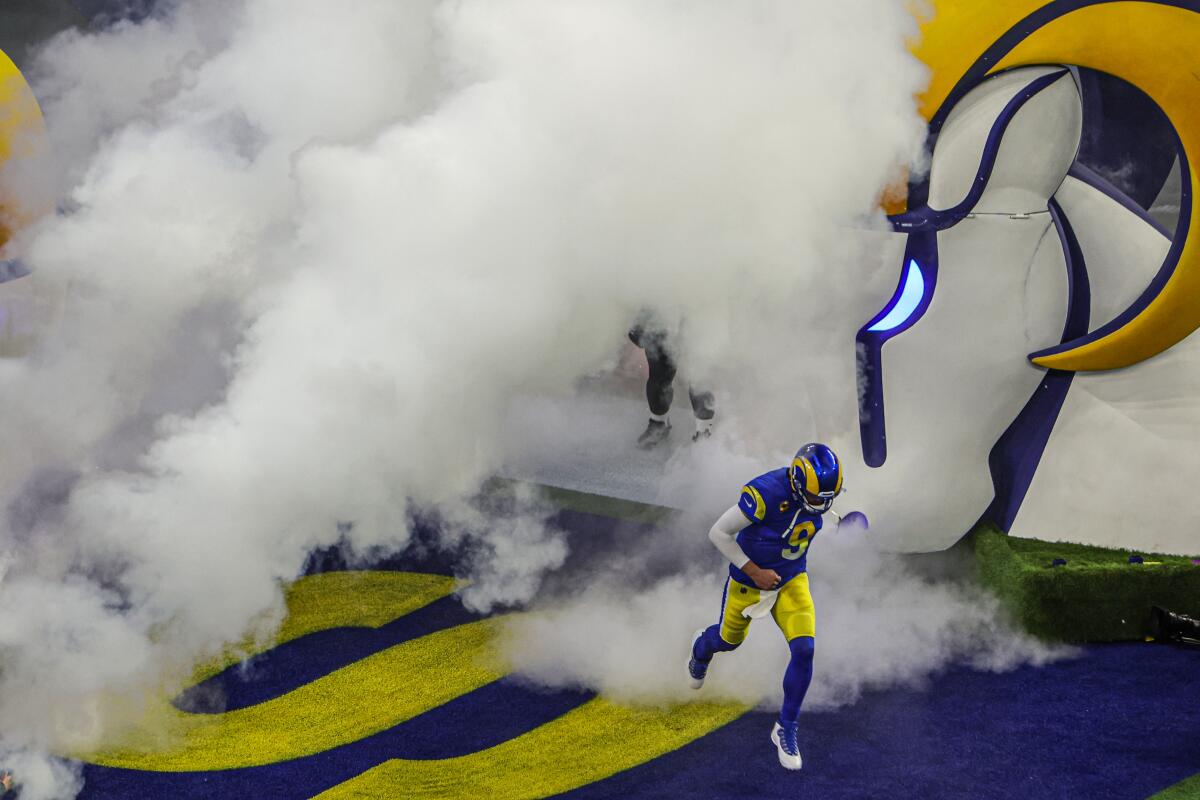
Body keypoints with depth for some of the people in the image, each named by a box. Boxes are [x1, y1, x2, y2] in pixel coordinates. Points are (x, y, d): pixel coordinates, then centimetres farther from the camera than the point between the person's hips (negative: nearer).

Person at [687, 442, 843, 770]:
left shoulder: (817, 490, -17)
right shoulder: (766, 493, -35)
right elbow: (718, 533, -26)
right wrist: (754, 571, -24)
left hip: (792, 582, 3)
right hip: (749, 581, -3)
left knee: (804, 651, -14)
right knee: (729, 640, 22)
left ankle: (786, 729, 4)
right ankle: (701, 649, 62)